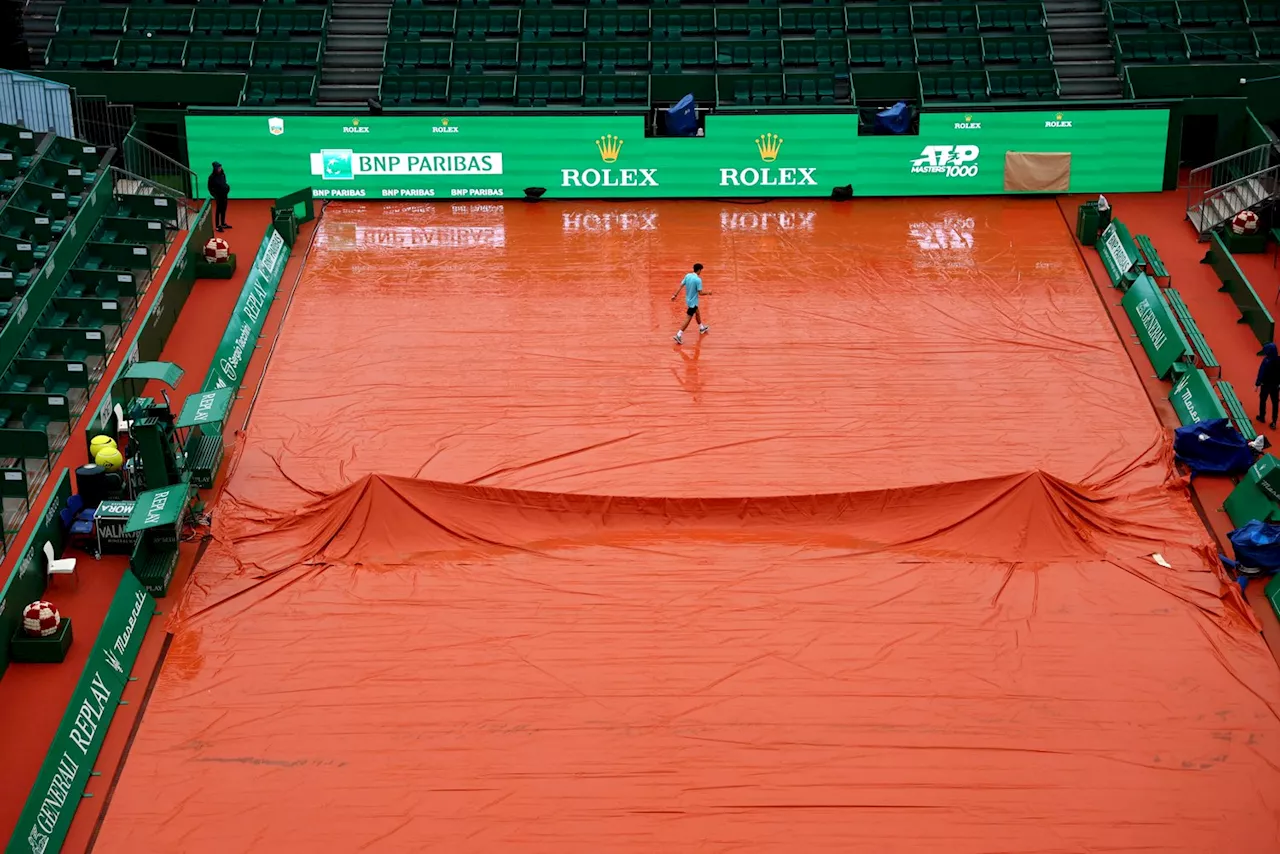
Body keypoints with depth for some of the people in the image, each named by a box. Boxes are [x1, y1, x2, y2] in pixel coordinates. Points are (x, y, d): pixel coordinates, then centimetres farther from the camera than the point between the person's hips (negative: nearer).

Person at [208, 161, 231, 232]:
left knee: (223, 210, 16)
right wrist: (214, 195, -13)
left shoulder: (222, 174, 0)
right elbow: (210, 187, -9)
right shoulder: (212, 177, -16)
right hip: (218, 195, -6)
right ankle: (218, 226, 10)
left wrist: (227, 187, -4)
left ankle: (223, 224, 31)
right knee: (218, 210, 2)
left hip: (224, 195, 6)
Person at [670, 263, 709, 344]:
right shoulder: (698, 280, -24)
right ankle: (679, 335, -5)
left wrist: (675, 295, 3)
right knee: (688, 318, -2)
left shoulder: (687, 276, -4)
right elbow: (700, 292, -21)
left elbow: (681, 286, -2)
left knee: (697, 313, 29)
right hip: (693, 302, -8)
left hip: (688, 299, 8)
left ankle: (701, 328, 49)